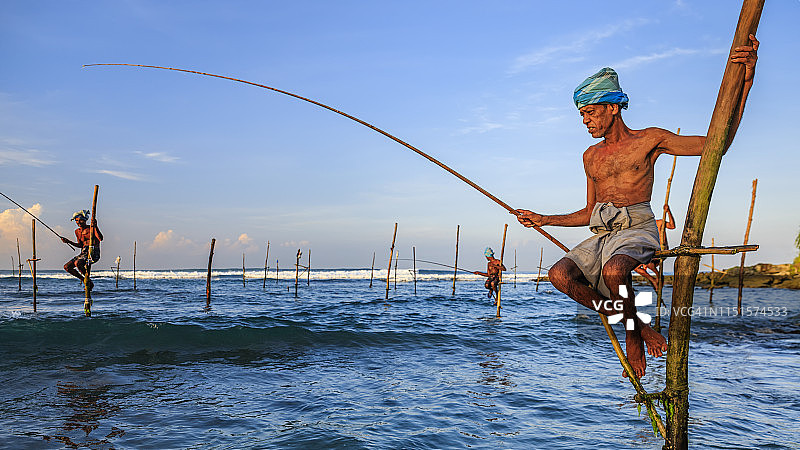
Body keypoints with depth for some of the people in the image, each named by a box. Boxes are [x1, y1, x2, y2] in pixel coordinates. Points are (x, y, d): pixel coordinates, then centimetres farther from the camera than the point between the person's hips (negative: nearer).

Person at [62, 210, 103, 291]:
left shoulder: (91, 228, -7)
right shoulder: (77, 231, 14)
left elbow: (100, 238, -25)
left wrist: (95, 226, -34)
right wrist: (69, 242, 10)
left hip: (94, 253, -8)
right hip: (83, 253, 8)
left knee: (77, 263, -32)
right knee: (67, 267, 2)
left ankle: (89, 282, -12)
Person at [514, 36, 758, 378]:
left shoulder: (649, 140, 5)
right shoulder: (591, 156, 20)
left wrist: (744, 81, -10)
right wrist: (543, 219, 19)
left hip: (638, 230, -5)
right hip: (602, 234, 6)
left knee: (613, 270, -39)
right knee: (560, 274, -23)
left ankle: (633, 335, -9)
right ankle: (637, 326, -9)